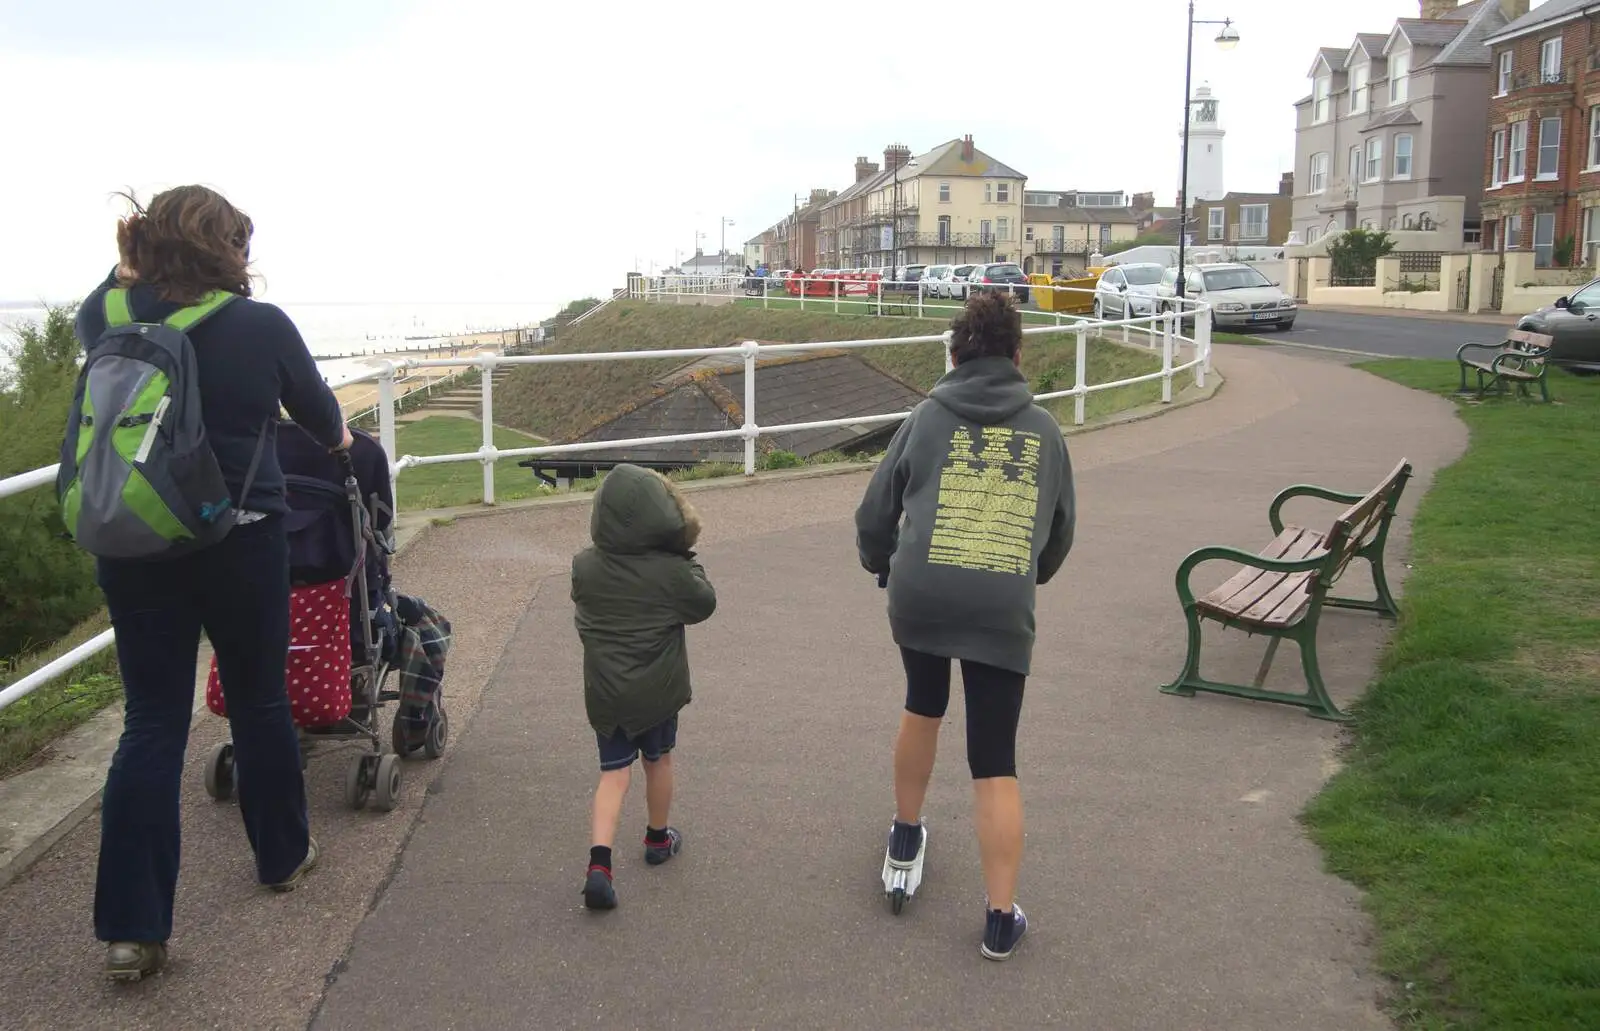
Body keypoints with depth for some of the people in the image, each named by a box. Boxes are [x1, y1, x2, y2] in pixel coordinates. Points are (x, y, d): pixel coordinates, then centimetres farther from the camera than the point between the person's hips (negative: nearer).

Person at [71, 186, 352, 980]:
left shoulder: (110, 318, -2)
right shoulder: (261, 327, -10)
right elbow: (317, 409, 9)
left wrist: (129, 264, 23)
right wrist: (338, 436, 28)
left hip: (133, 549, 3)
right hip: (239, 544, -2)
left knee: (150, 724, 6)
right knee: (258, 702, 16)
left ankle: (130, 927, 4)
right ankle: (282, 856, 35)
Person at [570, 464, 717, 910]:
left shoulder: (584, 567, -10)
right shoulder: (672, 571, -17)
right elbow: (704, 605, -1)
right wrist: (690, 562, 10)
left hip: (604, 690, 1)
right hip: (658, 688, -1)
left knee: (614, 771, 7)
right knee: (658, 760, 21)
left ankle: (599, 861, -10)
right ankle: (658, 839, 41)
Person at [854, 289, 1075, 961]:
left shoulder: (929, 418, 7)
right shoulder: (1043, 430, 11)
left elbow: (876, 511, 10)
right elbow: (1061, 530, 22)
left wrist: (881, 563, 32)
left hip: (921, 597, 1)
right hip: (1004, 609, 0)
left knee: (923, 707, 29)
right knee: (995, 765, 5)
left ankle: (906, 834, 45)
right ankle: (1001, 919, 7)